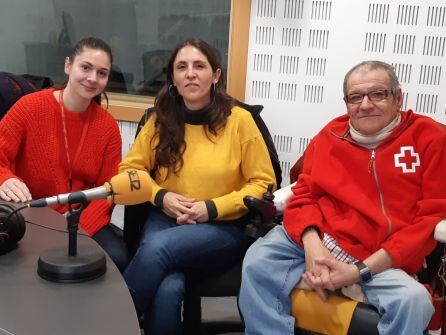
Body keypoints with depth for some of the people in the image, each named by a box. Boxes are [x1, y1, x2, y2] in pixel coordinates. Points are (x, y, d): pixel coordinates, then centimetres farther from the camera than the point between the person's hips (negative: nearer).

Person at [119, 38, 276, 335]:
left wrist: (212, 208, -13)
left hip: (223, 228, -1)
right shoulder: (161, 119, 5)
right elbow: (129, 171, 11)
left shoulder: (239, 120, -4)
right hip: (166, 220, 2)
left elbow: (263, 183, -1)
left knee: (158, 248, -33)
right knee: (168, 289, -33)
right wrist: (160, 196, -9)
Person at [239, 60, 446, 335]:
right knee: (258, 261, -19)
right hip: (317, 240, 3)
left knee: (413, 301, -31)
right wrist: (311, 244, -15)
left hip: (384, 259, -2)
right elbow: (303, 196, 10)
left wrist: (362, 270, -14)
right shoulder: (331, 136, 9)